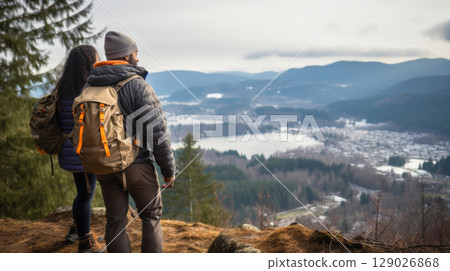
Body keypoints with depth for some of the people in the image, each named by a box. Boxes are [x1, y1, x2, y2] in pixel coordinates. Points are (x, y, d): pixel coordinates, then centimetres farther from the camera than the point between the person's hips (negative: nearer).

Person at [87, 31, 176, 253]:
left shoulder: (90, 87, 4)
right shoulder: (138, 86, -16)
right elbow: (157, 132, -18)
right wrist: (169, 169, -8)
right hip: (136, 165, -5)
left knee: (115, 220, 13)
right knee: (152, 216, 12)